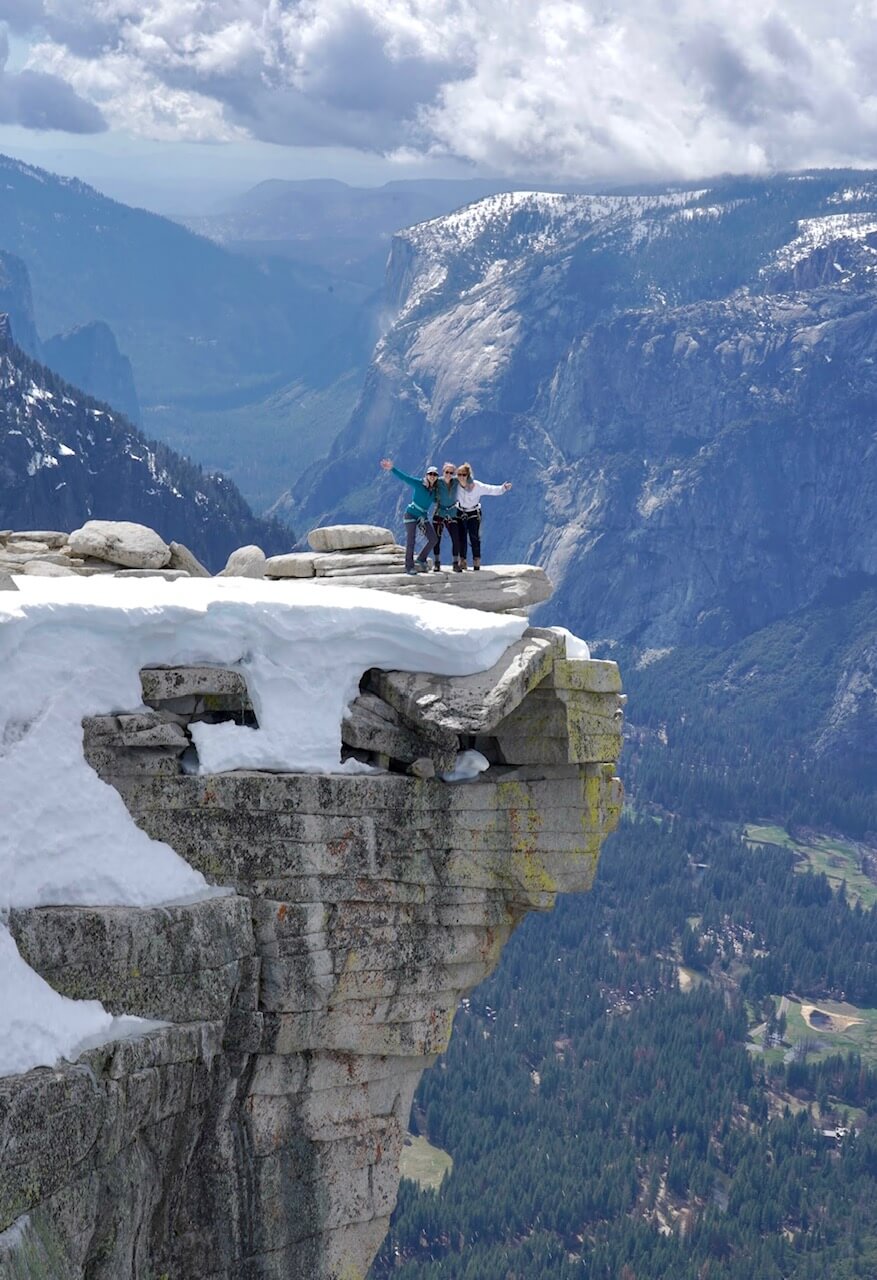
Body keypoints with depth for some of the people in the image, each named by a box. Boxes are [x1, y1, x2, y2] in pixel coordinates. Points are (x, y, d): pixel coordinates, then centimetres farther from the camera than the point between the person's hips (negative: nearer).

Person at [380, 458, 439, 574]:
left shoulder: (435, 490, 4)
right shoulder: (419, 484, -12)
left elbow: (436, 500, 20)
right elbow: (404, 477, -21)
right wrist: (392, 469, -33)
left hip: (423, 516, 6)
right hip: (411, 515, -6)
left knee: (433, 539, -1)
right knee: (410, 541, -6)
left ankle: (421, 560, 15)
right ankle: (409, 567, 0)